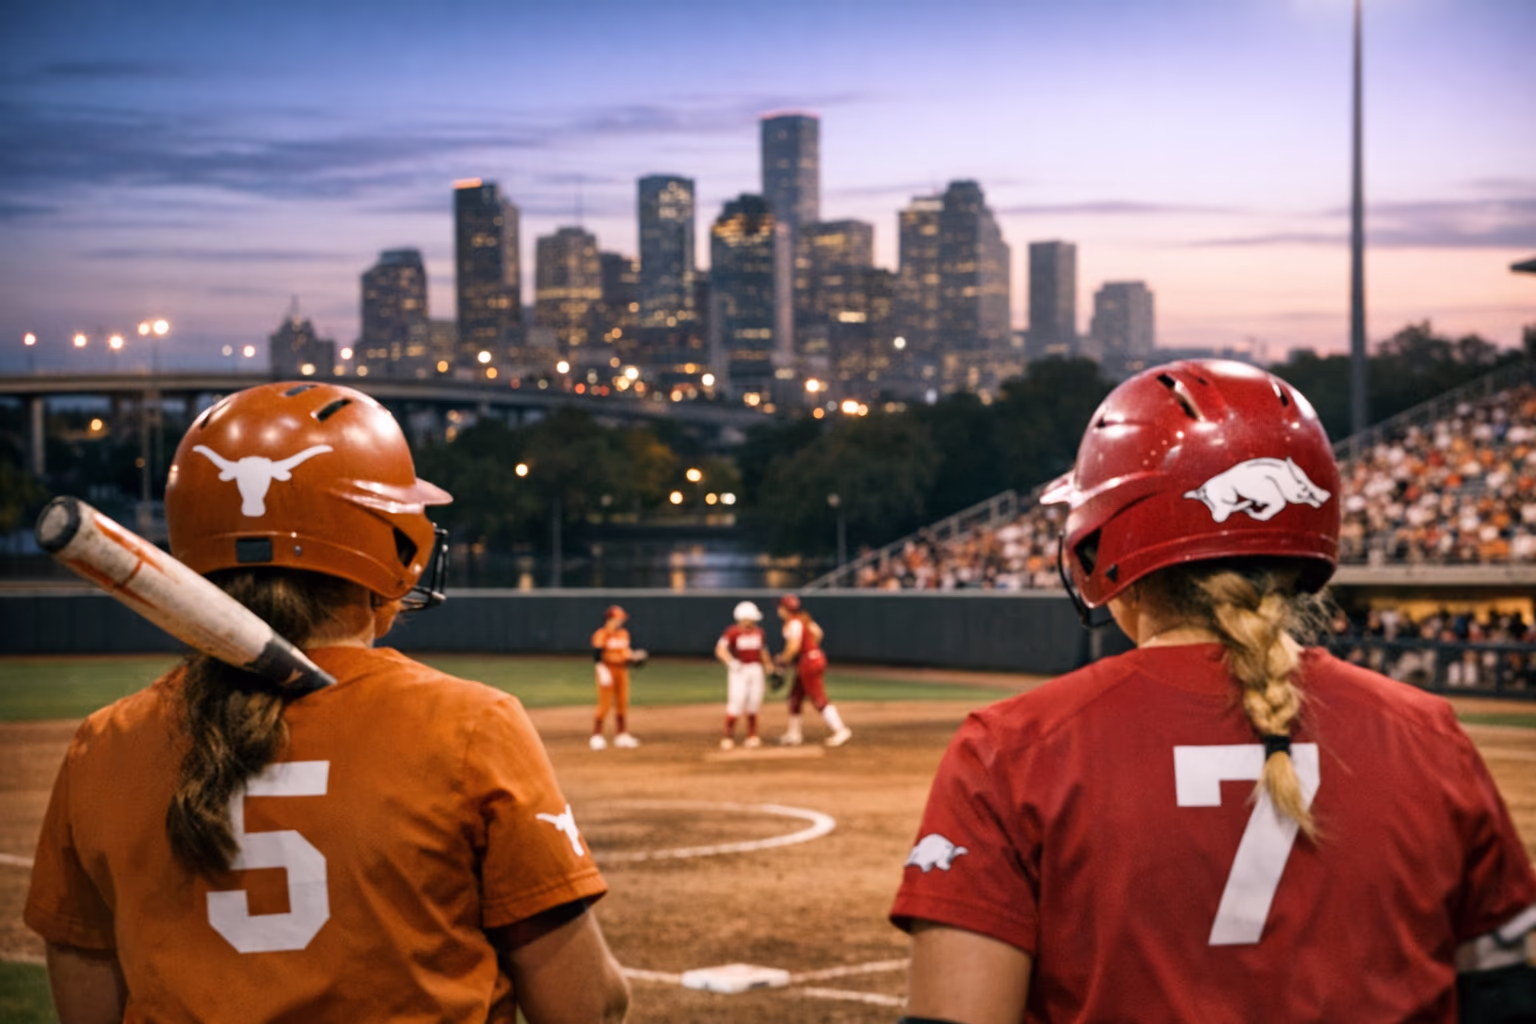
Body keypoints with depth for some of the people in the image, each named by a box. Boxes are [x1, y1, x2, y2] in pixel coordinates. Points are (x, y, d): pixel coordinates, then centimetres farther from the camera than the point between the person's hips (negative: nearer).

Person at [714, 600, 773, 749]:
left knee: (754, 703, 7)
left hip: (756, 669, 6)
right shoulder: (732, 632, -10)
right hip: (738, 670, -6)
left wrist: (768, 669, 15)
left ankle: (752, 736, 16)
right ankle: (728, 737, -5)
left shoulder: (759, 632, 9)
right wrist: (731, 662, -31)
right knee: (736, 701, -12)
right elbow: (720, 649, -18)